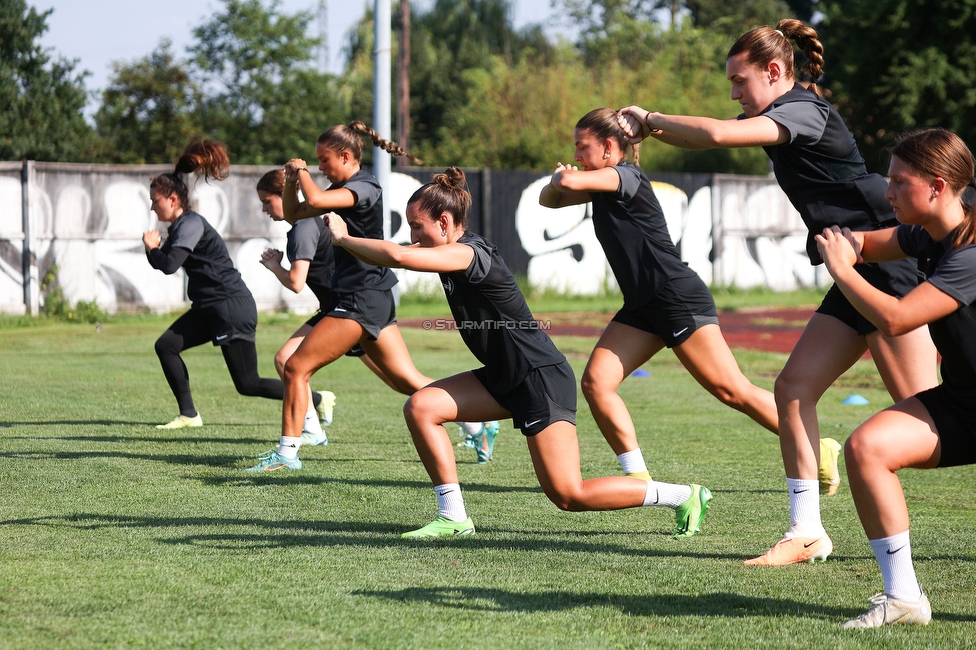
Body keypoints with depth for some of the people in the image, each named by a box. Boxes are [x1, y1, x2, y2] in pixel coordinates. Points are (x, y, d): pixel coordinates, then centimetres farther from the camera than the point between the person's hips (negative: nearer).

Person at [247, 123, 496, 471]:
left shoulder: (364, 187, -13)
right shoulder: (342, 189, 16)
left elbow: (315, 200, -31)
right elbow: (293, 213, 22)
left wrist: (303, 171, -12)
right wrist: (292, 179, 4)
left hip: (361, 300, -10)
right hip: (372, 299, 10)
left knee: (295, 368, -7)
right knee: (409, 382, 10)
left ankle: (287, 452, -4)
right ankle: (481, 422, 10)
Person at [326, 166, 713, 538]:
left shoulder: (468, 252, -22)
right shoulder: (448, 252, 7)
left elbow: (399, 257, -33)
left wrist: (345, 239, -19)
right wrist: (347, 242, -4)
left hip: (543, 379, -9)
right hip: (505, 379, 9)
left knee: (569, 495, -10)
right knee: (420, 407, -3)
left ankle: (686, 497, 3)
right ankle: (453, 517, 2)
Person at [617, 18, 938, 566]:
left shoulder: (804, 110, -14)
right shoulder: (779, 117, 15)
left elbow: (719, 134, -26)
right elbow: (707, 136, 23)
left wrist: (652, 120, -12)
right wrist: (653, 129, 4)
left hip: (892, 269, -10)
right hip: (858, 275, 10)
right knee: (794, 388, 3)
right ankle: (808, 534, 5)